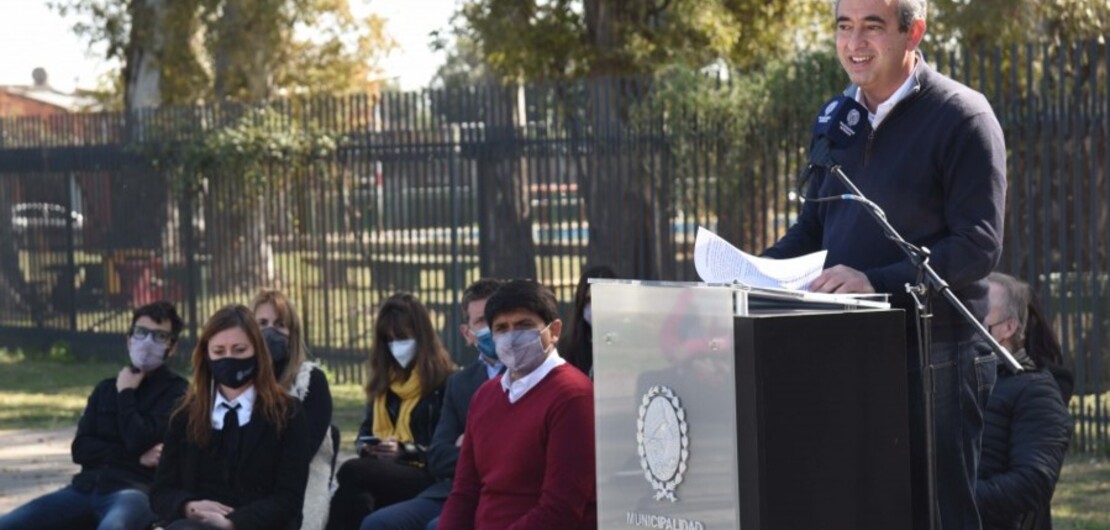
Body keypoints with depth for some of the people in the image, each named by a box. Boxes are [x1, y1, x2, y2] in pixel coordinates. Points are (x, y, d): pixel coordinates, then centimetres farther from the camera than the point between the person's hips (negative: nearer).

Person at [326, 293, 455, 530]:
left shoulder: (444, 381, 0)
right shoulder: (383, 381, 23)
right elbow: (366, 429, 25)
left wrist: (406, 450, -18)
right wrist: (366, 446, 1)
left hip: (426, 477, -5)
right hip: (385, 470, 5)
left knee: (351, 472, -33)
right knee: (355, 498, -33)